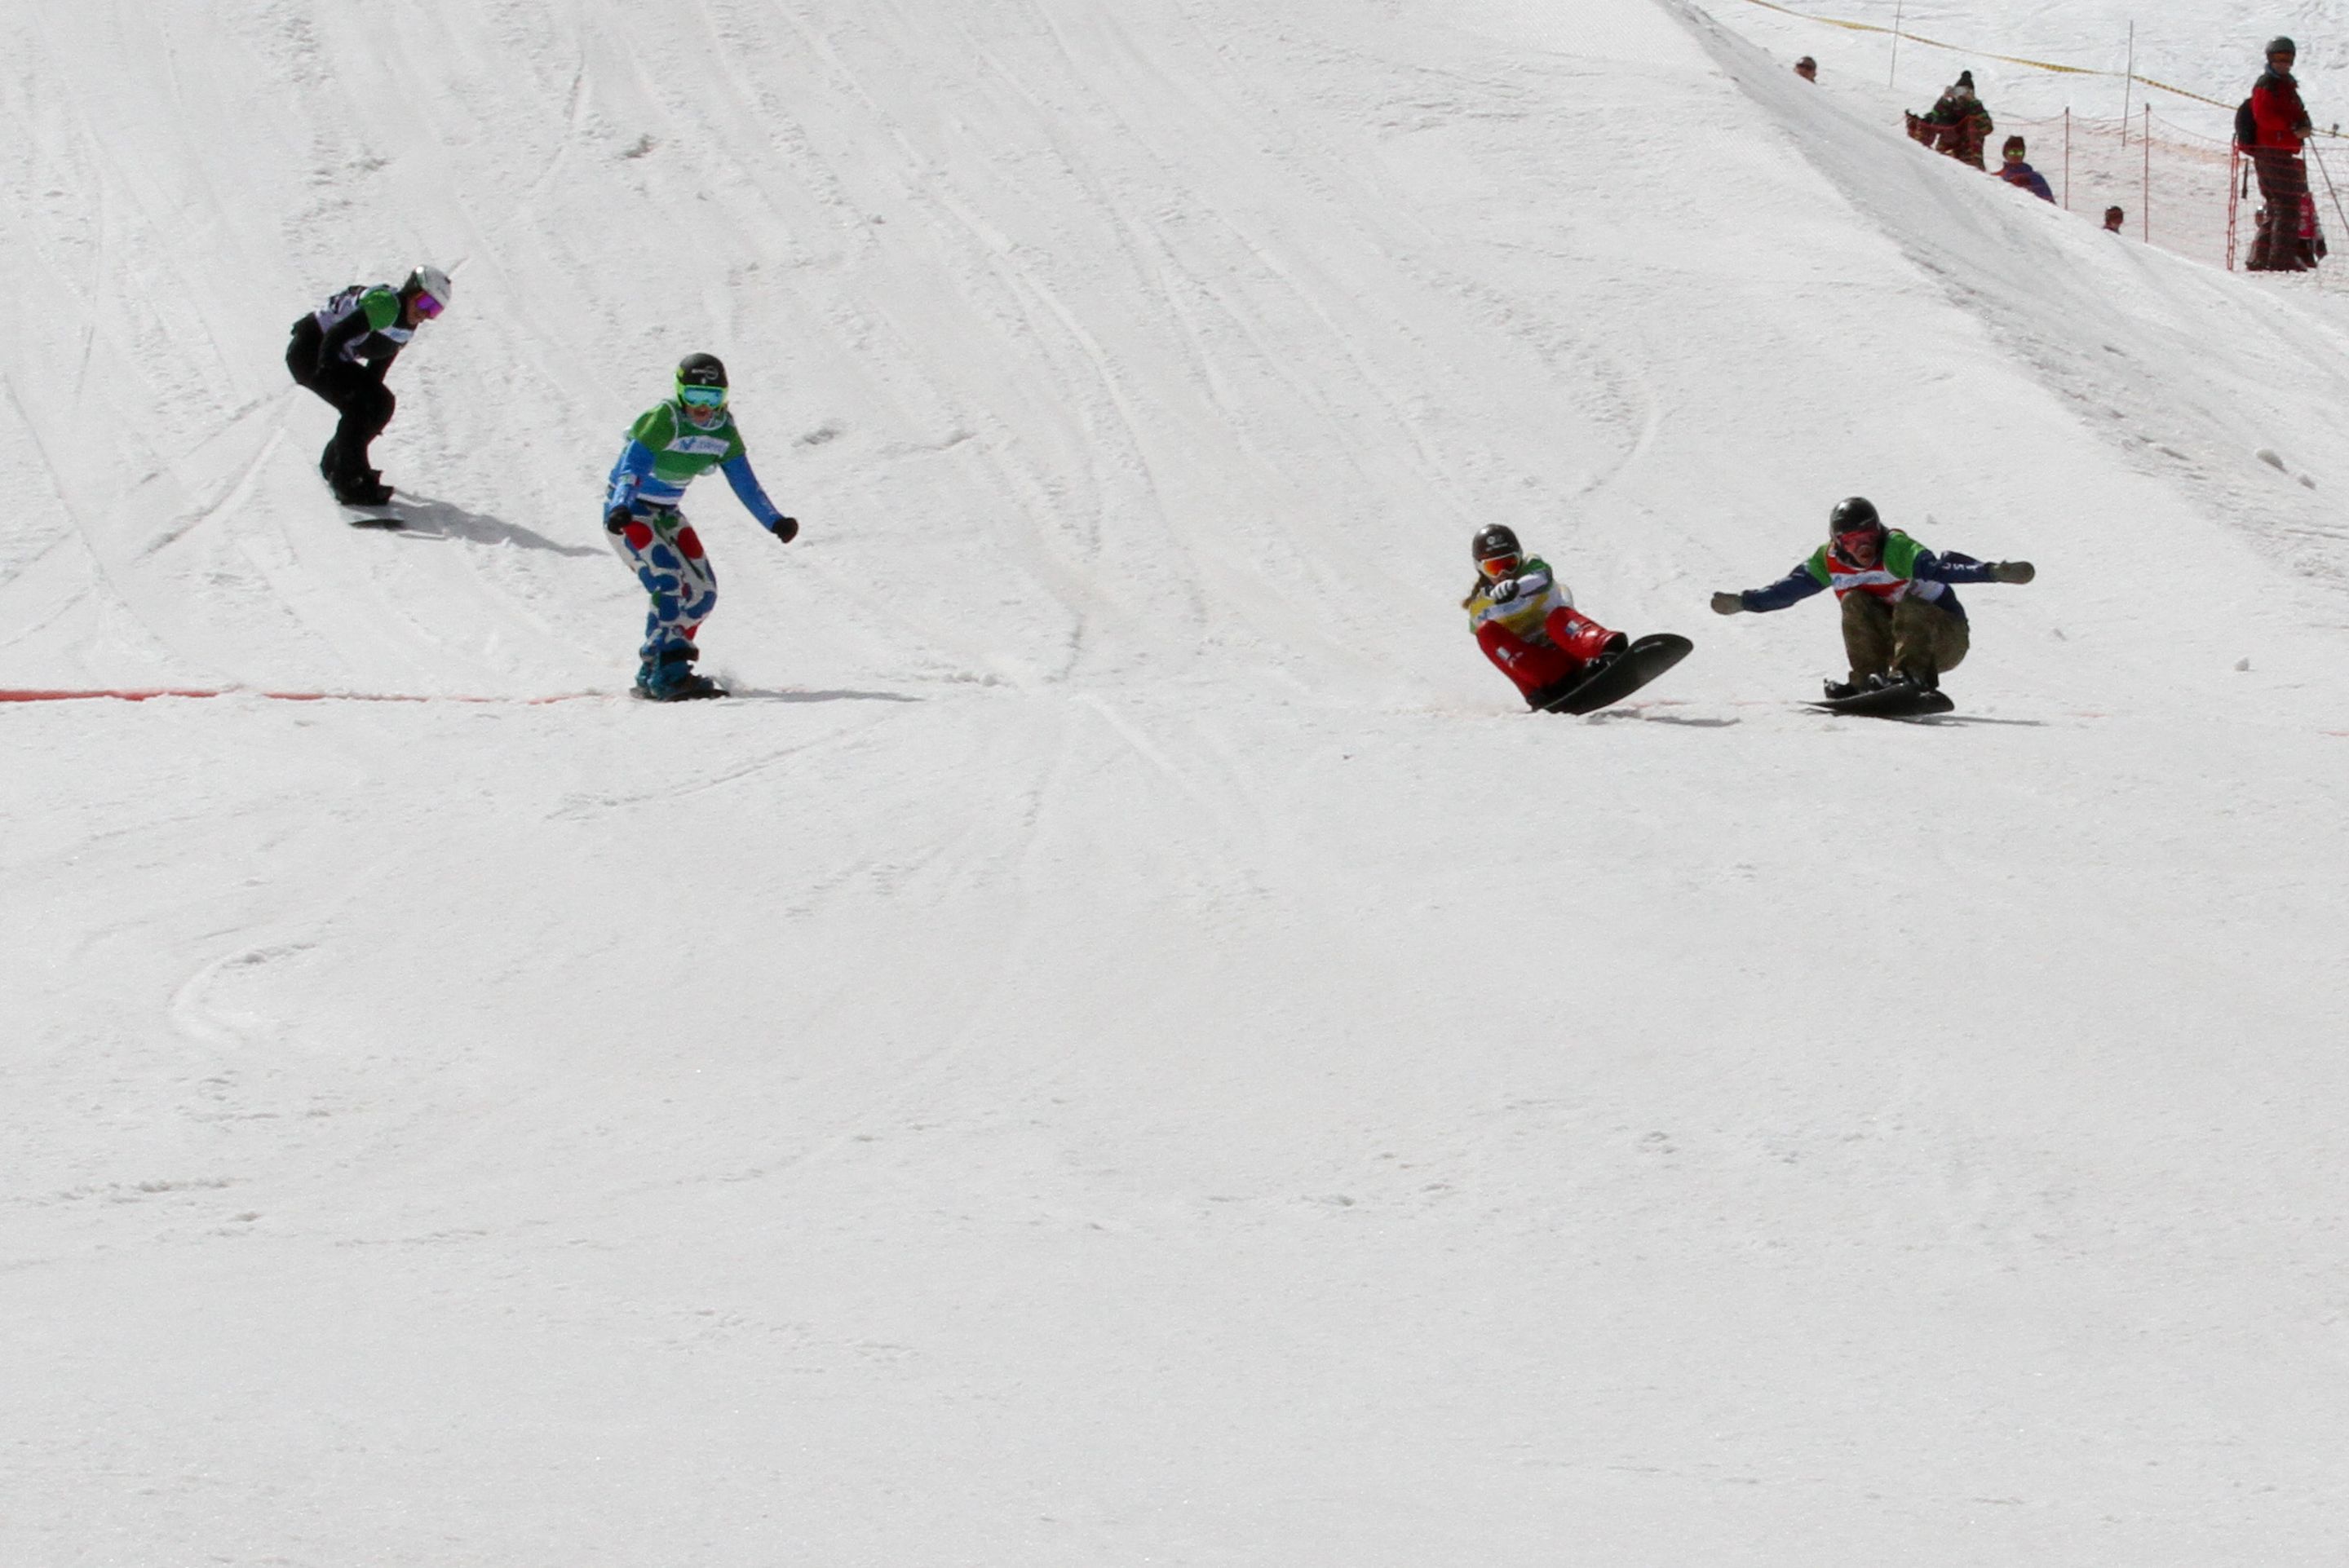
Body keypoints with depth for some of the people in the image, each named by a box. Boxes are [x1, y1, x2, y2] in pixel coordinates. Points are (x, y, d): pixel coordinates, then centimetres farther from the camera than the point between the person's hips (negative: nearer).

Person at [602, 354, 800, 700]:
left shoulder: (724, 432, -6)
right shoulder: (663, 421, -25)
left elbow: (745, 483, -1)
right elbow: (631, 468, -34)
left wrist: (775, 522, -13)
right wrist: (621, 509, -51)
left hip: (666, 515, 7)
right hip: (628, 513, -7)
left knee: (702, 592, -1)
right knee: (670, 582, -25)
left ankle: (651, 672, 9)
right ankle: (670, 674, -31)